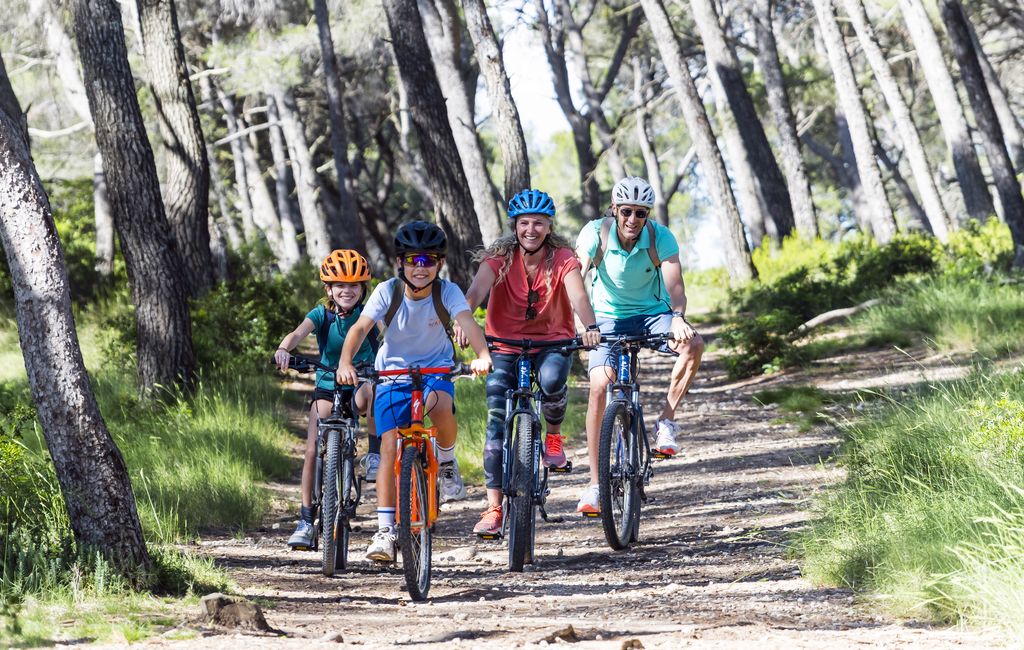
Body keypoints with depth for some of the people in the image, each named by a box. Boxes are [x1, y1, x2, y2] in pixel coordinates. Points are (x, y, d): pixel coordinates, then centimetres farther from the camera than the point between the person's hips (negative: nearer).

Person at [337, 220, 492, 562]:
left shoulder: (447, 291, -16)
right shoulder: (388, 291, -16)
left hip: (436, 369, -1)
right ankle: (385, 530, -8)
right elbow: (360, 328, -26)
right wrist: (345, 362, -45)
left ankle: (447, 461, -4)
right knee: (389, 448, -12)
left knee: (440, 406, -35)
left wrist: (482, 355, -53)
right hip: (393, 372, 1)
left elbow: (468, 322, -32)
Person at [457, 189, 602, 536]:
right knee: (497, 423, -12)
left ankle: (554, 435, -1)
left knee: (552, 380, -34)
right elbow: (476, 290, -29)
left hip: (552, 343, 0)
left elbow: (578, 296, -28)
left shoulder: (562, 259, -11)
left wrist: (590, 327, -49)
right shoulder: (499, 257, -12)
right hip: (505, 347, 0)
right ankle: (493, 508, -10)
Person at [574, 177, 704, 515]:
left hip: (652, 313, 0)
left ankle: (665, 423, -12)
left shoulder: (661, 237, -19)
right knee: (599, 386, -20)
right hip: (609, 318, 0)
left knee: (694, 344, -30)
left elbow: (674, 284, -30)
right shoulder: (595, 233, -20)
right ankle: (594, 484, -16)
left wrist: (678, 318, -51)